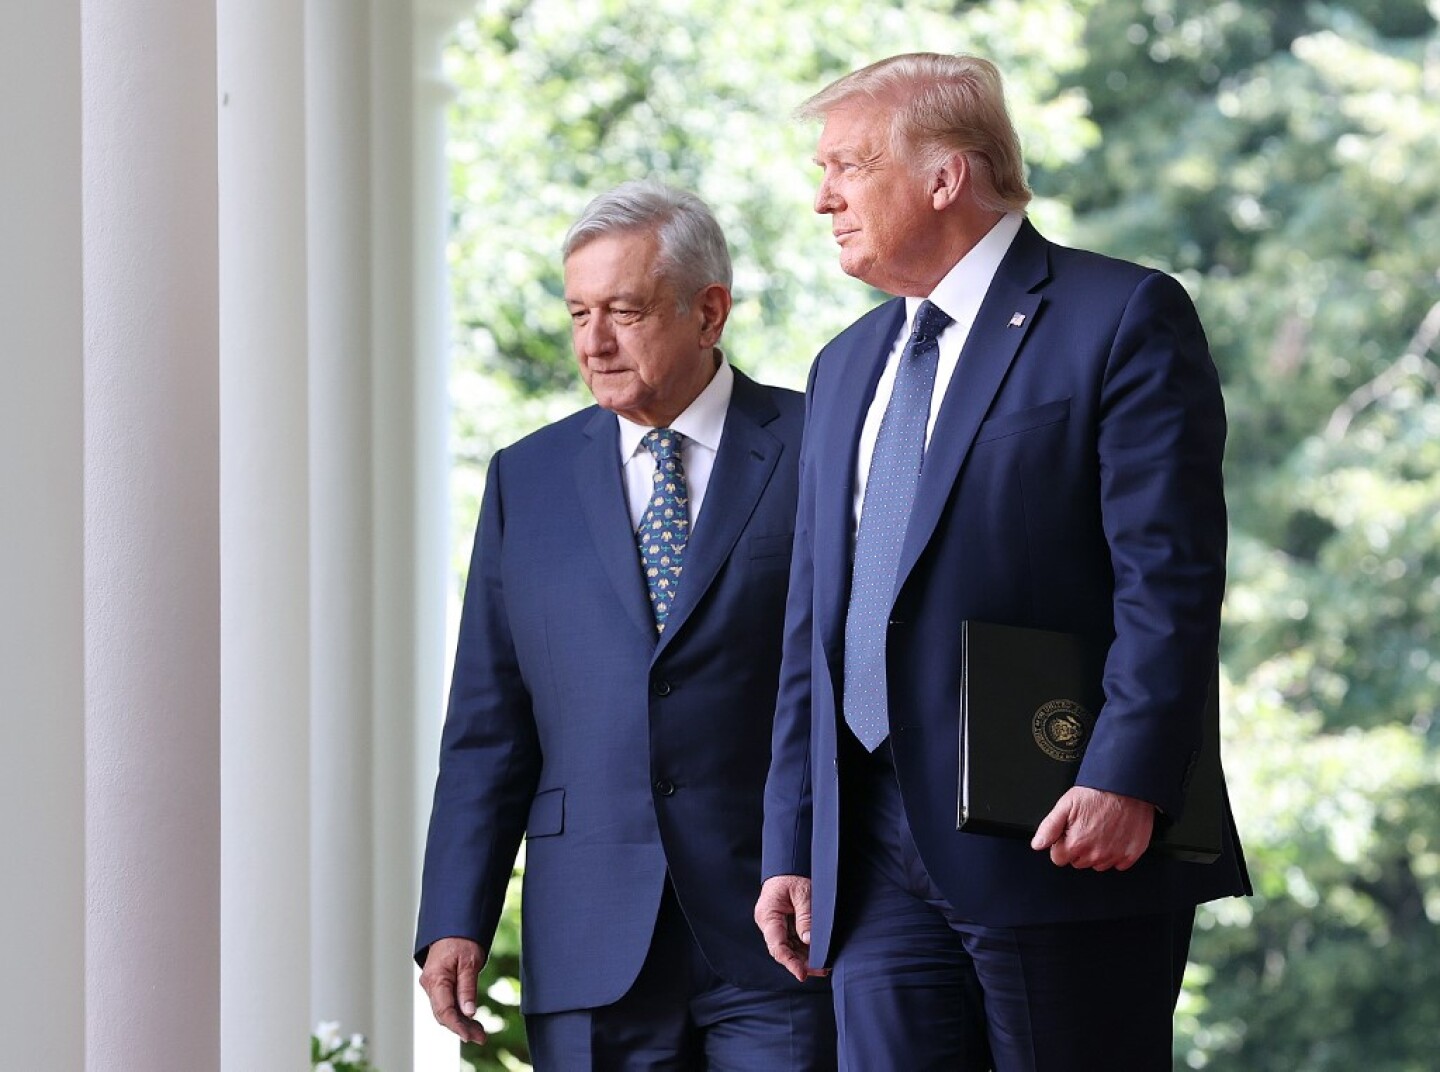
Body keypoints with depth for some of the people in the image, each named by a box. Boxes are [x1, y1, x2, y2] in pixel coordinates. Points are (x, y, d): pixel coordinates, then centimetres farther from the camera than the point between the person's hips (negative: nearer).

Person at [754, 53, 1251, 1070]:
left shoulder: (1122, 319, -2)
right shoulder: (846, 367, 21)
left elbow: (1171, 577, -11)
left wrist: (1125, 781, -21)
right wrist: (793, 847, 15)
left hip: (1066, 843, -6)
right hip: (878, 864, 7)